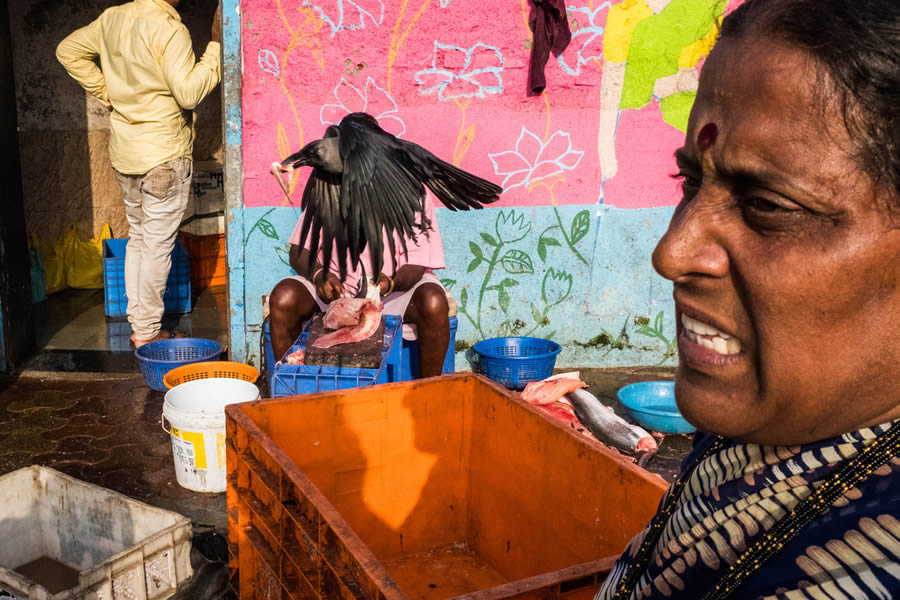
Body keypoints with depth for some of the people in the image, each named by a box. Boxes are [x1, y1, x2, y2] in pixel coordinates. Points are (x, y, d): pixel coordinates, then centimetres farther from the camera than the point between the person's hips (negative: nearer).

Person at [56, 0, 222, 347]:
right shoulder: (169, 29, -18)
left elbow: (69, 51, 15)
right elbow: (188, 92, -23)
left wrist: (107, 93, 13)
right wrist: (216, 45, -17)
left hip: (125, 152, 8)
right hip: (164, 155, -8)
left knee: (137, 237, 17)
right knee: (158, 245, 1)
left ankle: (137, 322, 26)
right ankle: (148, 332, 9)